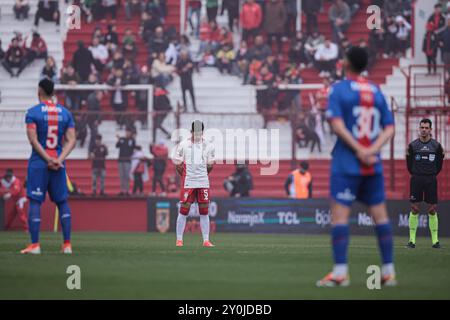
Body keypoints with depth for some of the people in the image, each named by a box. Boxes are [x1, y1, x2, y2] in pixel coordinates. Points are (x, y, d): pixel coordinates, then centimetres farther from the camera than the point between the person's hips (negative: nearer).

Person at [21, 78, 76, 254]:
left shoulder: (33, 112, -5)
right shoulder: (65, 113, 7)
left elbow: (33, 140, -12)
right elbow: (71, 140, 0)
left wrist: (48, 160, -12)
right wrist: (59, 159, -9)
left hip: (38, 163, -4)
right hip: (59, 164, 4)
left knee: (35, 202, 0)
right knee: (62, 202, 11)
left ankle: (35, 245, -5)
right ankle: (67, 244, 7)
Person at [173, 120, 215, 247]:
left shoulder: (208, 146, 6)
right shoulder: (183, 145, -3)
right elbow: (178, 165, 3)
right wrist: (187, 176, 5)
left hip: (203, 183, 3)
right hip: (188, 183, -3)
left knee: (204, 211, 4)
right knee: (184, 210, -3)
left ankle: (206, 240, 7)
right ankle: (179, 240, 3)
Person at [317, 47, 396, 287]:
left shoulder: (339, 89, -4)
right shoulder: (377, 92, 10)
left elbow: (337, 125, -15)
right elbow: (389, 129, 4)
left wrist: (360, 152, -13)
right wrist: (372, 150, -7)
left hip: (346, 164, -5)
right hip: (373, 166, 5)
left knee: (339, 215, -4)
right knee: (380, 215, 9)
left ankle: (340, 273, -11)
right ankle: (389, 271, 11)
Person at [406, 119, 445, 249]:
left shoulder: (436, 145, 3)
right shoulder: (413, 145, 1)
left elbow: (440, 163, 12)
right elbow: (409, 162, 10)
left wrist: (433, 174, 10)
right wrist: (415, 174, 10)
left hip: (431, 180, 1)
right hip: (416, 180, 0)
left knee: (432, 209, 0)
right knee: (414, 209, -2)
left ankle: (435, 240, 2)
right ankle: (412, 240, 1)